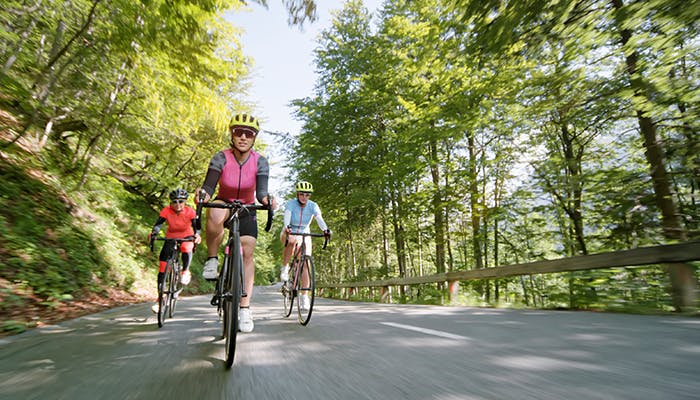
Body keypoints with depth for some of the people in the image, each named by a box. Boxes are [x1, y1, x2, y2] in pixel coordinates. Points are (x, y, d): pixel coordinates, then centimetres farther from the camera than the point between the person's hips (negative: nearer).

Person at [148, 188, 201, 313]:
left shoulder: (190, 211, -20)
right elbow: (158, 224, -29)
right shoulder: (166, 210, -19)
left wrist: (197, 235, -48)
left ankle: (185, 271, -8)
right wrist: (154, 232, -51)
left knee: (186, 249, -38)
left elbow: (196, 226, -27)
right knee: (162, 266, -6)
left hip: (186, 237, -2)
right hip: (171, 238, 2)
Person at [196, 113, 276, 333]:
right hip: (223, 204, -1)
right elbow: (208, 187, -29)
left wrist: (267, 200, -50)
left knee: (247, 252, -11)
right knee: (215, 215, -38)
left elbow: (261, 191, -28)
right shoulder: (221, 158, -19)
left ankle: (245, 308, -1)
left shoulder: (260, 162, -17)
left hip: (246, 209, 1)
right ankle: (212, 259, -13)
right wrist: (202, 195, -52)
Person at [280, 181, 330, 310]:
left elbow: (319, 218, -28)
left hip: (304, 235, 2)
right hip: (289, 233, -2)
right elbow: (287, 216, -34)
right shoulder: (291, 203, -16)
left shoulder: (313, 206, -12)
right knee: (292, 241, -39)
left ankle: (304, 295, 0)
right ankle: (285, 268, -14)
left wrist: (325, 229, -49)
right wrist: (287, 226, -57)